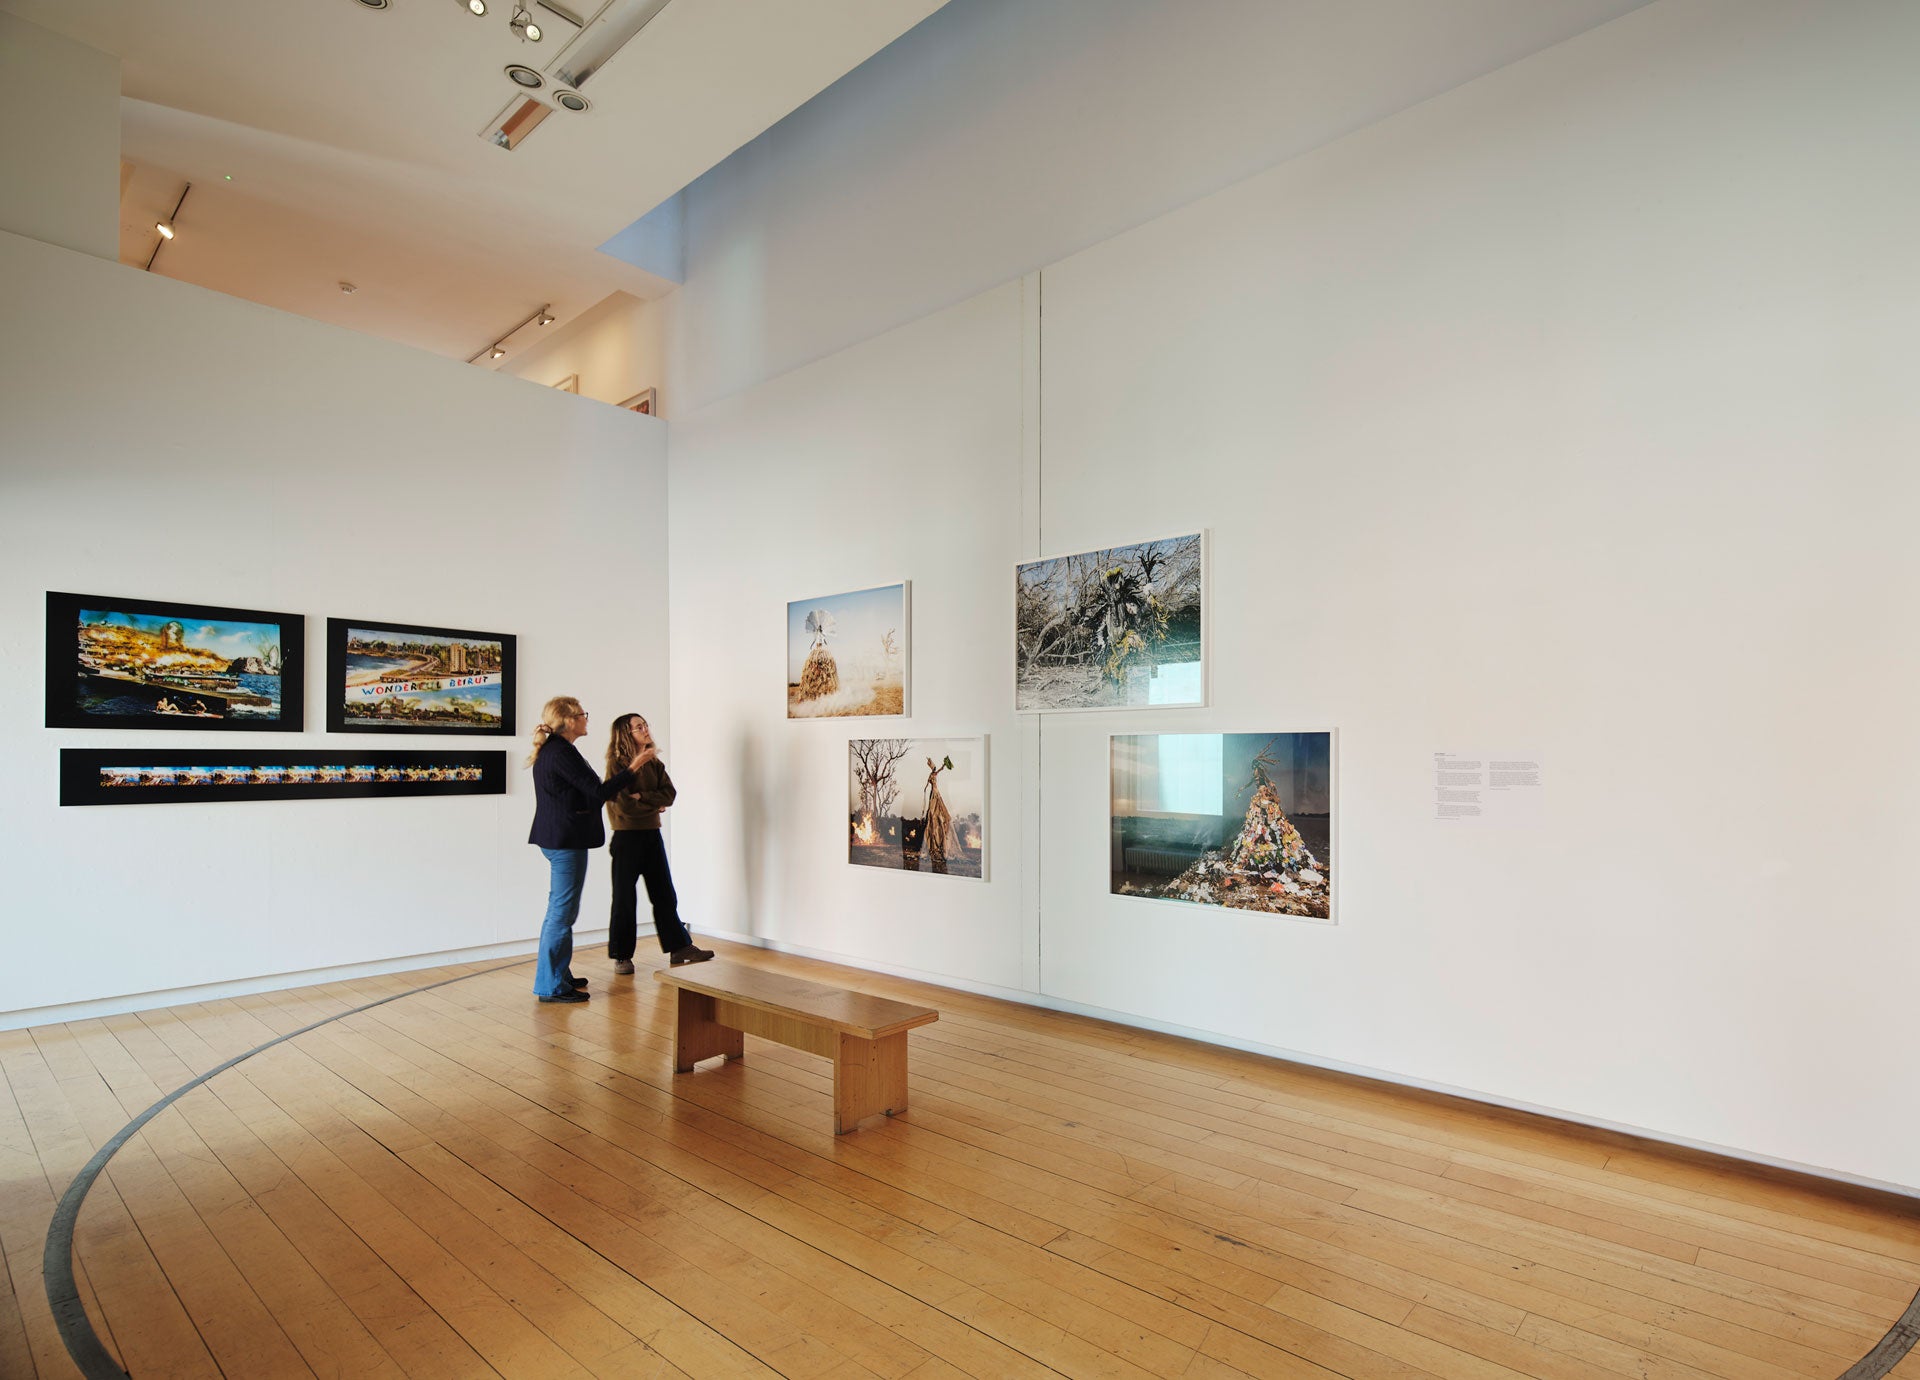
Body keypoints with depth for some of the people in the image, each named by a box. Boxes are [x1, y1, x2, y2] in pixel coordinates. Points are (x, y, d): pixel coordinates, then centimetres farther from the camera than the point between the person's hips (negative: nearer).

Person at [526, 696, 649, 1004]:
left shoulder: (550, 750, 14)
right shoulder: (562, 752, -18)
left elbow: (584, 793, 18)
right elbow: (598, 791, -20)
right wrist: (633, 767, -12)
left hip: (557, 839, 11)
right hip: (566, 840, -11)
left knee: (560, 910, 18)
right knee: (562, 912, -4)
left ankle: (558, 975, 28)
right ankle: (551, 986, 3)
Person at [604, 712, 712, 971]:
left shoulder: (654, 763, 8)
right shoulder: (617, 765, -11)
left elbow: (669, 794, -3)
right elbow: (624, 806, -18)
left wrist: (642, 797, -16)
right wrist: (654, 804, -7)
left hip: (652, 835, 6)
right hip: (627, 836, -6)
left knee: (664, 895, 10)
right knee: (625, 898, 3)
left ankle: (679, 948, 17)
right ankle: (622, 956, 16)